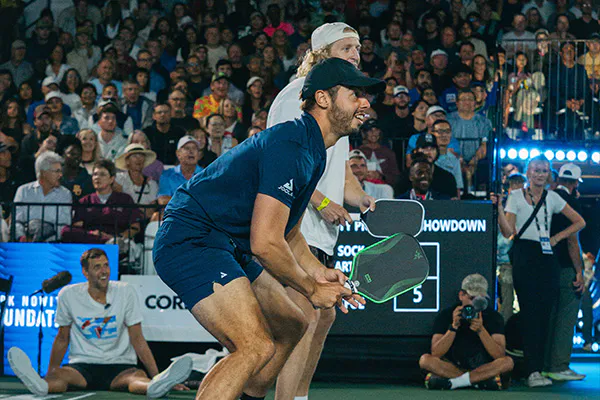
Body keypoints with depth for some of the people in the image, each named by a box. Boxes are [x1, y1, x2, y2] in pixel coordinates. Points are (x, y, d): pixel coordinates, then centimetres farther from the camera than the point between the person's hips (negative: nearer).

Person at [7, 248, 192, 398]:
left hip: (120, 365, -1)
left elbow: (137, 339, 1)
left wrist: (157, 376, -8)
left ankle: (157, 385, -71)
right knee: (60, 376, -35)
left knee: (137, 377, -37)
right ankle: (41, 385, -68)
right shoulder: (68, 295, 2)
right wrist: (49, 375, 8)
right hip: (82, 365, 1)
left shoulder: (125, 292, 0)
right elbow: (62, 338, 13)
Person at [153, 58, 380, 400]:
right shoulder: (291, 147, -20)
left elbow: (287, 233, 23)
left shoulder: (312, 151, 14)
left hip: (227, 247, 11)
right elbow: (265, 243, -24)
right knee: (257, 346, -24)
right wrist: (311, 289, -10)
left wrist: (319, 274, 5)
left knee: (291, 327, 20)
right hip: (191, 240, -11)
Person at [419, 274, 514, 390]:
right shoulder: (445, 315, -6)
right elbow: (436, 354, -15)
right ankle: (480, 381, -24)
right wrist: (454, 326, -25)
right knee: (425, 360, -25)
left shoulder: (493, 317, -6)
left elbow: (500, 356, -16)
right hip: (452, 366, 0)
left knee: (508, 362, -28)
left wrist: (481, 330, -27)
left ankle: (450, 382, -26)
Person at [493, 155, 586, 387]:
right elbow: (508, 231, -2)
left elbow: (579, 222, 16)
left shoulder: (552, 198, 12)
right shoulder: (516, 196, 5)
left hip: (547, 257, 3)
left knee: (544, 314, -1)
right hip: (524, 257, -3)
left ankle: (538, 367, 3)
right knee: (530, 314, -11)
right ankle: (533, 371, -16)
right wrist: (499, 208, -14)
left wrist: (557, 237, 6)